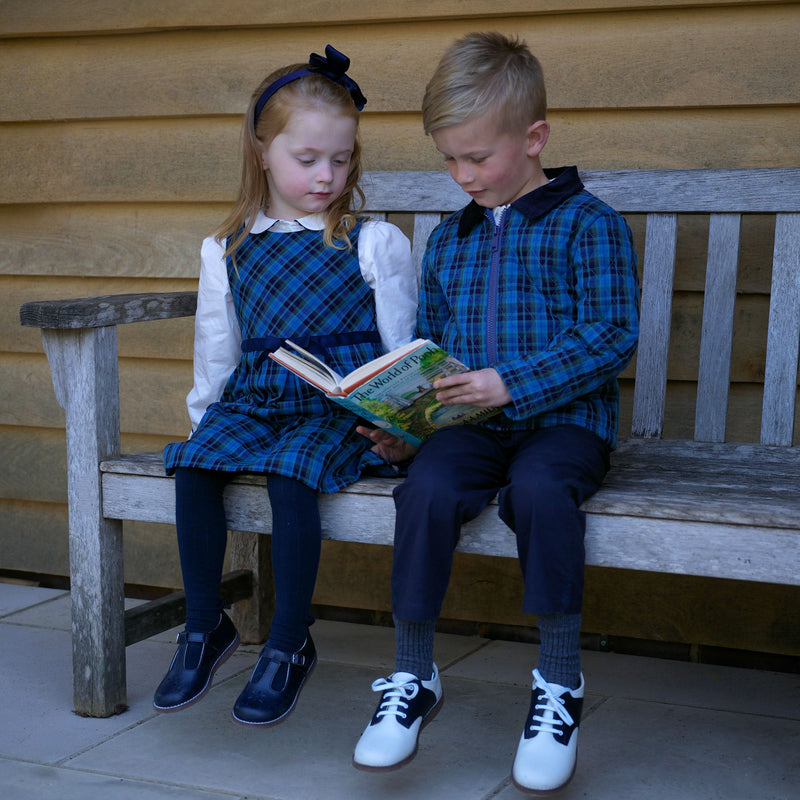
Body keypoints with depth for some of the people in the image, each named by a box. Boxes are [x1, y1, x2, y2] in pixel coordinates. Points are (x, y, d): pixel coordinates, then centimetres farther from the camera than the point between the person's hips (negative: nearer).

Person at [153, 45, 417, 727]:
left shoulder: (376, 243, 3)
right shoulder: (227, 249, 12)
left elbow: (400, 349, 5)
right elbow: (216, 346, 20)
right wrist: (205, 413, 17)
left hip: (340, 408, -3)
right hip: (252, 401, 4)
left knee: (290, 472, -31)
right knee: (194, 464, -23)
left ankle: (289, 646, -14)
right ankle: (205, 627, -4)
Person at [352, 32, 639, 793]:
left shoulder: (587, 223, 1)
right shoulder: (448, 239, 19)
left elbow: (611, 335, -9)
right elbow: (426, 347, 23)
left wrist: (512, 383, -20)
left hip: (564, 420, -4)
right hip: (469, 424, 4)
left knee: (538, 488, -37)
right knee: (426, 487, -28)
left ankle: (559, 682, -18)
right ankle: (412, 678, -12)